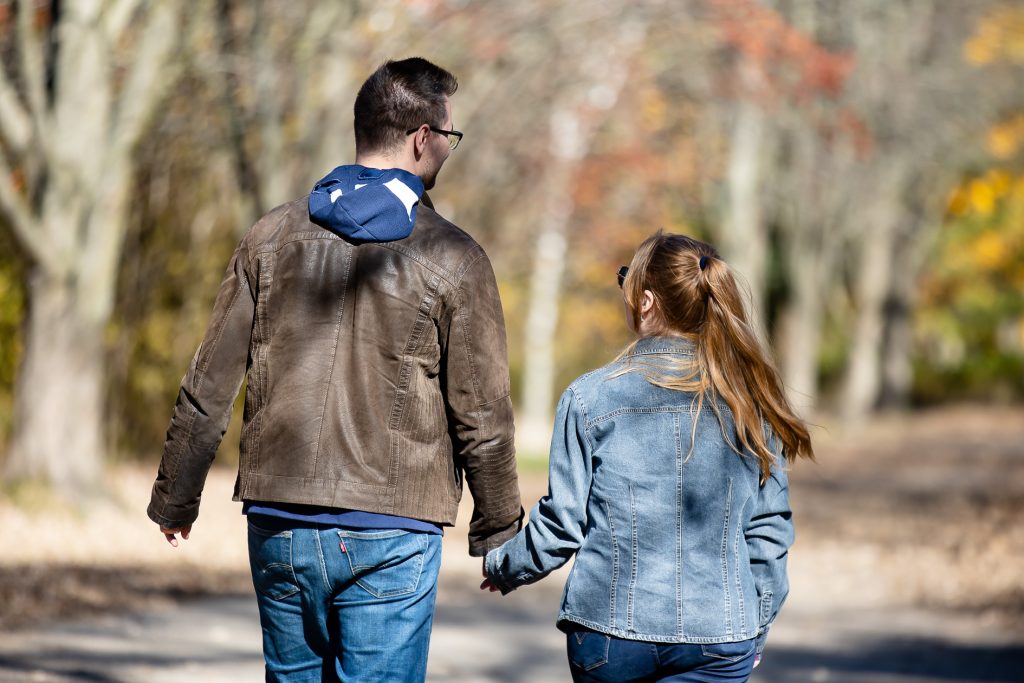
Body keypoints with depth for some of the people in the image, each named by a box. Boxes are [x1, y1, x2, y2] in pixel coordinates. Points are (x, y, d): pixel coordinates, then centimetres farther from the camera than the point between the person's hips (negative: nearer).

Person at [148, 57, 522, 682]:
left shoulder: (274, 236, 4)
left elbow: (209, 389, 5)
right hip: (389, 538, -4)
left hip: (279, 530, 4)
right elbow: (481, 417, -5)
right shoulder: (452, 260, -6)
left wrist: (176, 498, 17)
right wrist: (497, 532, 8)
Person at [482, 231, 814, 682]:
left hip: (607, 639, -1)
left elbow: (559, 526, -1)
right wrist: (757, 622, 20)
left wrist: (501, 568, 18)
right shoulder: (750, 398, 2)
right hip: (720, 642, 1)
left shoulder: (589, 397, -5)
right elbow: (769, 526, 7)